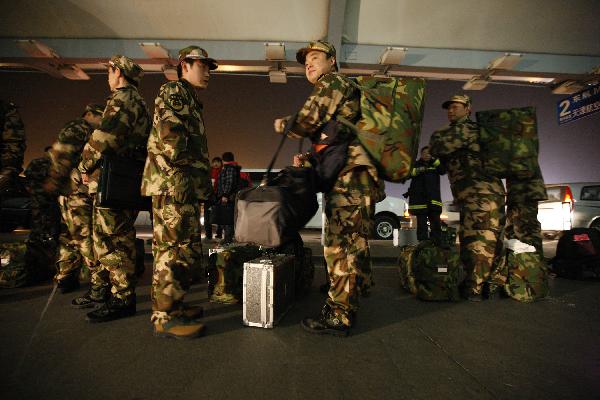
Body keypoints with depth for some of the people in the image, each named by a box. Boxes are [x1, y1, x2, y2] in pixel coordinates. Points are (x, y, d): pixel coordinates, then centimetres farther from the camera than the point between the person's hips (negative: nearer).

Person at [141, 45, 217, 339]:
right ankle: (165, 317, 1)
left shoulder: (190, 100, 27)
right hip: (173, 184, -10)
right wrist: (183, 166, -10)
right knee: (175, 249, -8)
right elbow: (169, 134, -18)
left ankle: (172, 306, 24)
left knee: (185, 248, 13)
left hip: (188, 187, 10)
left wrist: (203, 181, 17)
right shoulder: (173, 92, -2)